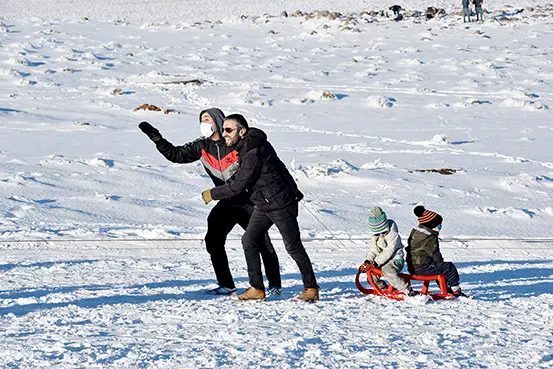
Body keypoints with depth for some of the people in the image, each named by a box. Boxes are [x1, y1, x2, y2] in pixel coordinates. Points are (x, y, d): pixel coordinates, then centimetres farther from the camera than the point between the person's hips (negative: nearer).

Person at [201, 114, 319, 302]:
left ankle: (311, 288, 11)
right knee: (249, 240, 1)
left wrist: (212, 194, -9)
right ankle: (257, 289, 4)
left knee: (293, 246, -1)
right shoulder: (245, 146, 6)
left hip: (280, 203, -10)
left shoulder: (253, 153, -26)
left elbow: (238, 186, -22)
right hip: (263, 204, 10)